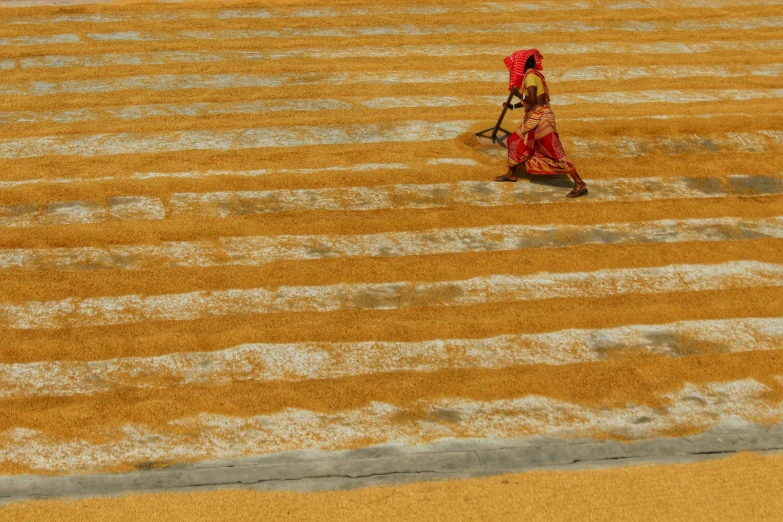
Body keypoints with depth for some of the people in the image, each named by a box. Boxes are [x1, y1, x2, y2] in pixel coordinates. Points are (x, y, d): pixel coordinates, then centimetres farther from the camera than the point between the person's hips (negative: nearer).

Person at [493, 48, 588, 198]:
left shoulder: (530, 76, -16)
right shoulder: (533, 74, 13)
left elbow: (532, 100, -25)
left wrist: (518, 93, -15)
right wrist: (513, 106, 27)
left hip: (539, 118, -10)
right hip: (534, 118, 10)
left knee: (555, 153, -10)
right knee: (514, 141, 21)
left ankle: (580, 184, -10)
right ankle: (511, 174, 36)